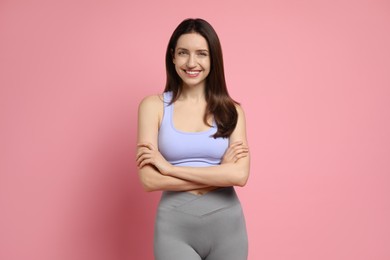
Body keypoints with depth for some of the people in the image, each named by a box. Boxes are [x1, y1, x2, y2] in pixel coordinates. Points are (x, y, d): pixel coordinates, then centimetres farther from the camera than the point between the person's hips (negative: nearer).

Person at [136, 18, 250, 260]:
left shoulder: (231, 110, 0)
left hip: (226, 224, 2)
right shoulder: (154, 105, -4)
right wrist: (219, 173, -13)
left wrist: (169, 167, -15)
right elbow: (149, 180, -12)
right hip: (175, 227, -2)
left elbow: (239, 175, -14)